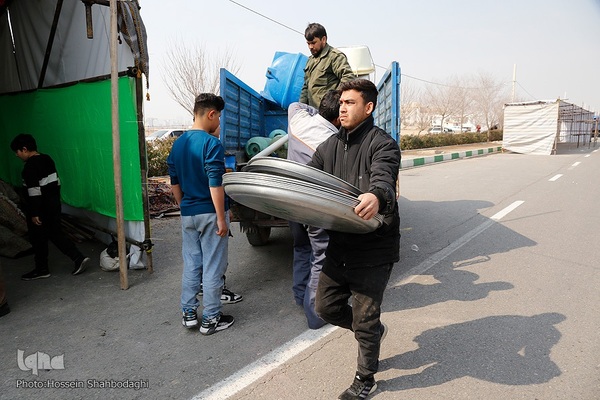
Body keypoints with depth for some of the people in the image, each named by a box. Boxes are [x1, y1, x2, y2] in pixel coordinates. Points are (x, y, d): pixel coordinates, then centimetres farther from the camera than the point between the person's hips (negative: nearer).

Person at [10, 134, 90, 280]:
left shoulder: (30, 166, -18)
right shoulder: (47, 159, 7)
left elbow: (34, 191, -21)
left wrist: (34, 213, -17)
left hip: (40, 208, -8)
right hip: (54, 204, 8)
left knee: (38, 239, 7)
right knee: (56, 234, 14)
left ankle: (41, 269, 20)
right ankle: (79, 258, 5)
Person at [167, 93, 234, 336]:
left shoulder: (178, 144, 8)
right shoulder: (211, 143, -16)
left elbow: (174, 183, 12)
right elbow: (215, 185, -20)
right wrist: (221, 218, -17)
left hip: (188, 214, 7)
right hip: (210, 214, -7)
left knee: (190, 264, 16)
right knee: (213, 267, 4)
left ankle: (188, 314, 25)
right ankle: (211, 319, 14)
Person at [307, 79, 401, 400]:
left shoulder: (382, 144, -12)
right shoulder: (329, 146, 9)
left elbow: (384, 178, -31)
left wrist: (376, 196, -55)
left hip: (374, 247, -6)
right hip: (339, 244, 7)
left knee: (364, 318, 6)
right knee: (326, 307, 15)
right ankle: (374, 332, 43)